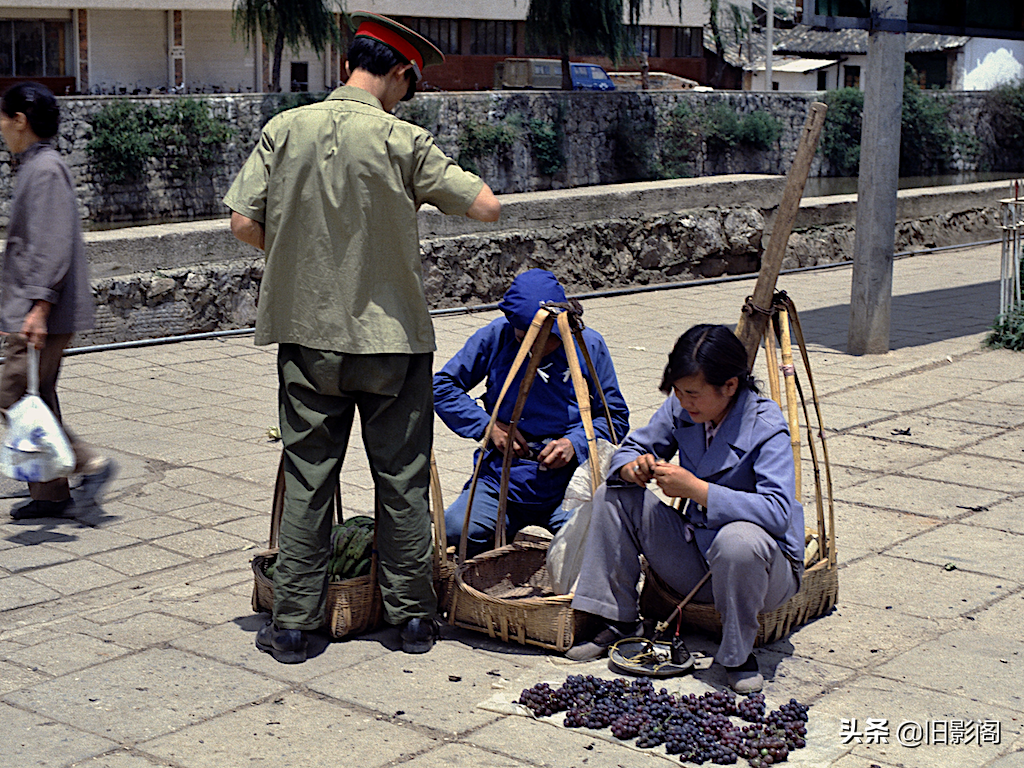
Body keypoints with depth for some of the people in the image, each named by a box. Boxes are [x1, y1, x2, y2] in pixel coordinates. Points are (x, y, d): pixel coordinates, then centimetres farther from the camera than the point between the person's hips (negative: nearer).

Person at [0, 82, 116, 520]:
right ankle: (50, 493, 16)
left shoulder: (46, 169, -14)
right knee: (37, 398, 11)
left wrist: (39, 306, -27)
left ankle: (90, 464, -6)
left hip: (43, 313, -10)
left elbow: (52, 245, -22)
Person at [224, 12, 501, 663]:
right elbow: (488, 207, -9)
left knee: (307, 480, 9)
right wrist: (435, 187, 10)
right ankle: (414, 617, 18)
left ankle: (292, 625, 12)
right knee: (402, 480, 9)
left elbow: (244, 223, -2)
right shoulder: (403, 141, -11)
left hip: (306, 332, 3)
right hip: (393, 336, -2)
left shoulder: (284, 130, -2)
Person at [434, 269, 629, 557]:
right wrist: (488, 425, -7)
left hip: (567, 477, -1)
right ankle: (507, 526, 10)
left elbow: (616, 417, 8)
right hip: (502, 474, 1)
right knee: (457, 531, -25)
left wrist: (576, 444, -11)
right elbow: (443, 386, 6)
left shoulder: (589, 345, 1)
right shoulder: (495, 336, -1)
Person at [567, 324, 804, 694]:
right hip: (696, 560, 6)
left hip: (765, 565, -6)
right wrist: (632, 468, -19)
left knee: (737, 539, -41)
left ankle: (738, 654, -15)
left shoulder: (766, 427, -22)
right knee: (615, 495, -3)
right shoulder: (680, 410, -4)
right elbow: (632, 448, 7)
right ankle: (619, 622, 4)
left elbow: (778, 511, -34)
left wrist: (696, 489, -37)